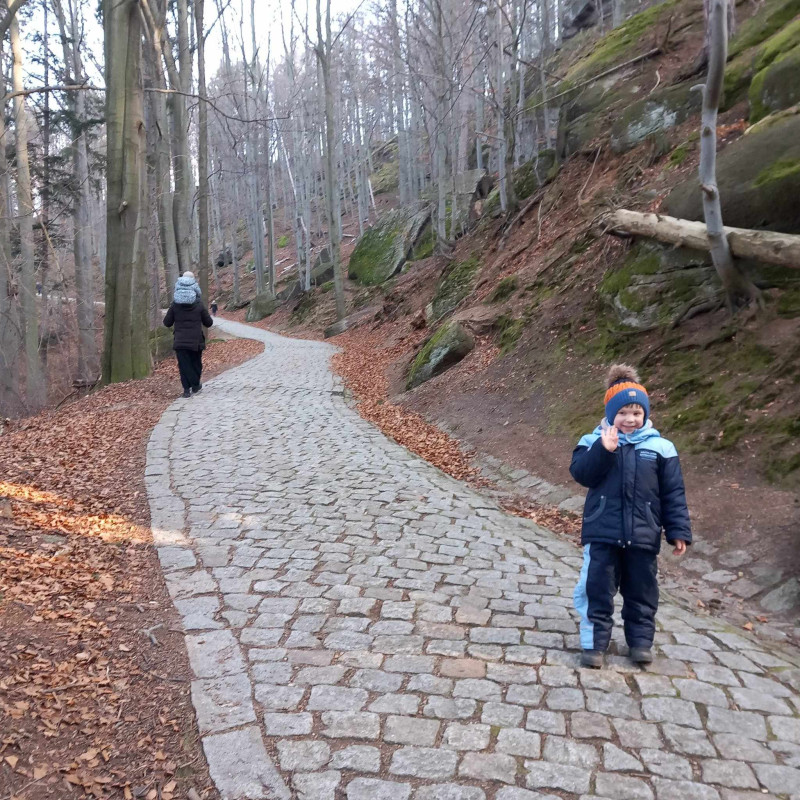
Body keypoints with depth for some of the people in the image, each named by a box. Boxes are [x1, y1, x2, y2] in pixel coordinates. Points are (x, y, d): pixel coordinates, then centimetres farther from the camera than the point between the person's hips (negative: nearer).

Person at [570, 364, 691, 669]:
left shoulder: (660, 447, 1)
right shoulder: (595, 441, -1)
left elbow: (673, 494, 3)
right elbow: (581, 473, -15)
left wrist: (679, 531, 0)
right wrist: (604, 450, -27)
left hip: (643, 535, 2)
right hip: (602, 533, -1)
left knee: (641, 591, 14)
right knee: (597, 589, 4)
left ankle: (641, 640, 31)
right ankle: (595, 643, 15)